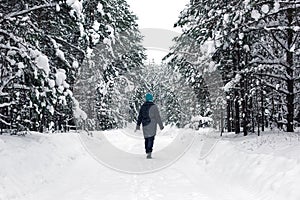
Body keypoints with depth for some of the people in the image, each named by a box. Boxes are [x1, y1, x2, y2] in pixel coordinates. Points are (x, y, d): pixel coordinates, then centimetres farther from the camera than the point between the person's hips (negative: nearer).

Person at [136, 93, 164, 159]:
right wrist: (161, 125, 0)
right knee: (151, 139, -8)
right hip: (152, 125, -5)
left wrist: (138, 125, 15)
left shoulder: (143, 106, 8)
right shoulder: (154, 106, -7)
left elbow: (140, 117, 10)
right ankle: (149, 153, -20)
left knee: (147, 139, 14)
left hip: (145, 125, 5)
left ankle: (147, 153, 18)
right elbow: (157, 117, -8)